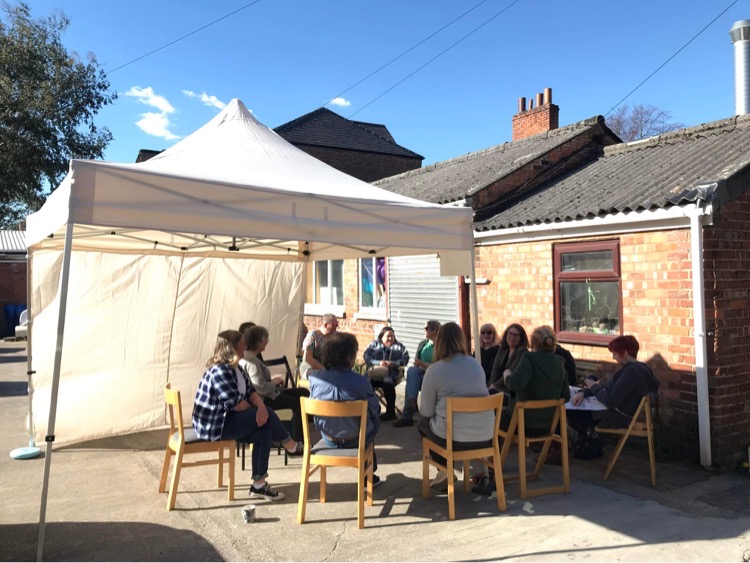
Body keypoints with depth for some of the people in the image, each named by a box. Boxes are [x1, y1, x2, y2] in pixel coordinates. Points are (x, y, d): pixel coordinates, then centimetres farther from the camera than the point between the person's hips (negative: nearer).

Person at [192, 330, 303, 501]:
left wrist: (261, 407, -19)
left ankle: (259, 485, -2)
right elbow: (236, 403, -23)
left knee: (264, 432, -9)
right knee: (267, 416, -14)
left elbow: (250, 392, 4)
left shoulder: (235, 368, 10)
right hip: (212, 425, -10)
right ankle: (292, 447, 9)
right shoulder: (220, 371, -21)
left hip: (226, 419, 10)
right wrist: (256, 410, -2)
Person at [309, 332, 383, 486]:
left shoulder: (315, 378, -16)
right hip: (356, 440, -4)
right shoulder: (360, 382, -27)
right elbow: (375, 409, -10)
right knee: (375, 419, 29)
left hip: (328, 438, 4)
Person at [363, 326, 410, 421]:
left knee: (388, 384, -34)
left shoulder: (399, 346, 21)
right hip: (374, 372, 1)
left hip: (389, 374, -1)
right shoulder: (374, 344, 19)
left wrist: (393, 363, -12)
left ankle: (390, 412, -19)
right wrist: (378, 363, -12)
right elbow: (366, 356, 4)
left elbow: (405, 359, 6)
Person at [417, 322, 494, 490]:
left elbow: (426, 411, -3)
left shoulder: (434, 370, -9)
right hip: (485, 436, 5)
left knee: (422, 423, 25)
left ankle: (445, 470, 17)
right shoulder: (476, 364, 6)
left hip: (453, 438, -5)